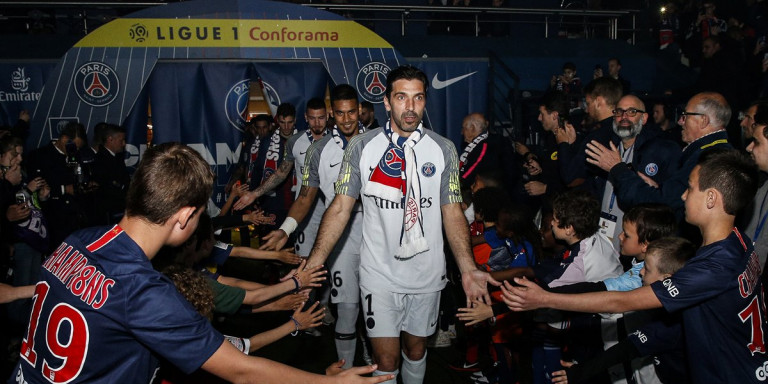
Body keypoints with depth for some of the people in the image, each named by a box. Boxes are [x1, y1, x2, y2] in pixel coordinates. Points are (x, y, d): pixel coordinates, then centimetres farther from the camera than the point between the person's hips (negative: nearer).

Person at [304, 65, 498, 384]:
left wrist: (467, 269, -15)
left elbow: (453, 213, -2)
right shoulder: (361, 147, -6)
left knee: (416, 351, 19)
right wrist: (312, 264, -17)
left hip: (427, 275, 2)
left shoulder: (443, 150, -3)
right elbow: (340, 209, -7)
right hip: (379, 275, -1)